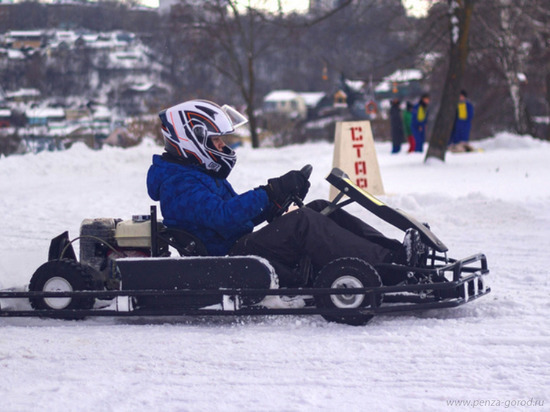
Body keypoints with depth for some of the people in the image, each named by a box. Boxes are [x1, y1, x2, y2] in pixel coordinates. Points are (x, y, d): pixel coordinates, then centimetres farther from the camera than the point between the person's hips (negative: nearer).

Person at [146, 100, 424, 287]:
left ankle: (391, 250, -10)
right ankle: (388, 264, -32)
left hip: (239, 249, 11)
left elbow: (243, 213, 23)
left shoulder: (203, 174, 23)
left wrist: (280, 197, 6)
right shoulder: (180, 184, -12)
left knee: (319, 209, 2)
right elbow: (223, 218, -27)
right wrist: (271, 193, -26)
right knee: (303, 223, -26)